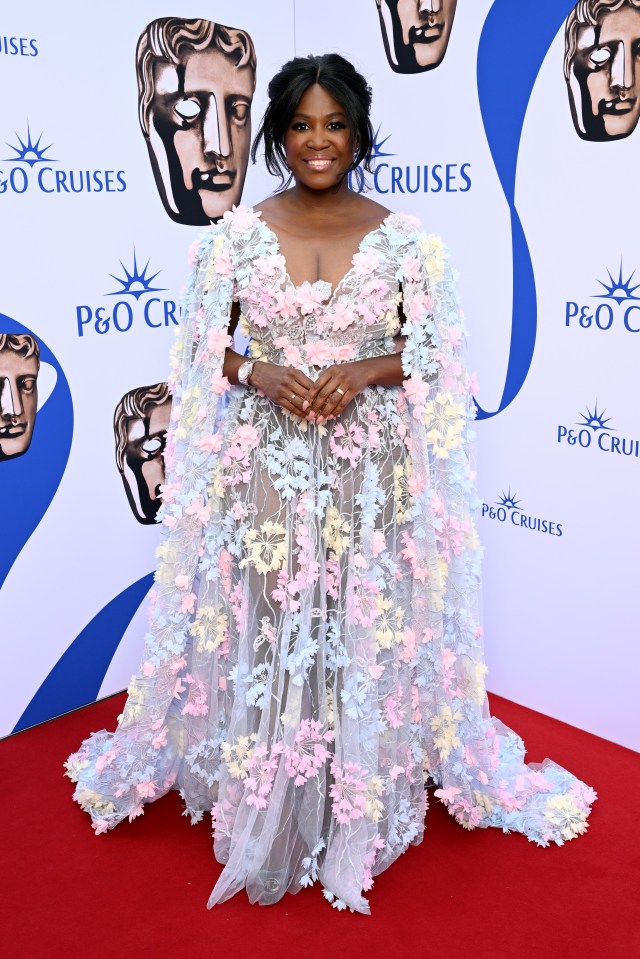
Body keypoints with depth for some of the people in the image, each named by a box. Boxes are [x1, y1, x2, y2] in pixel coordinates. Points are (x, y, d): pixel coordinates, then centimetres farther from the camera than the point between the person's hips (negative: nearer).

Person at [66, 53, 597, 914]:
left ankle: (359, 805, 29)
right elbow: (204, 350, 5)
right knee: (262, 635, 7)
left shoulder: (403, 238, 0)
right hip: (265, 466, 1)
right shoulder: (237, 234, 2)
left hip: (371, 470, 0)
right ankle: (261, 807, 29)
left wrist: (363, 372, -15)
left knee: (365, 634, 7)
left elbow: (436, 354, 3)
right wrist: (262, 376, -14)